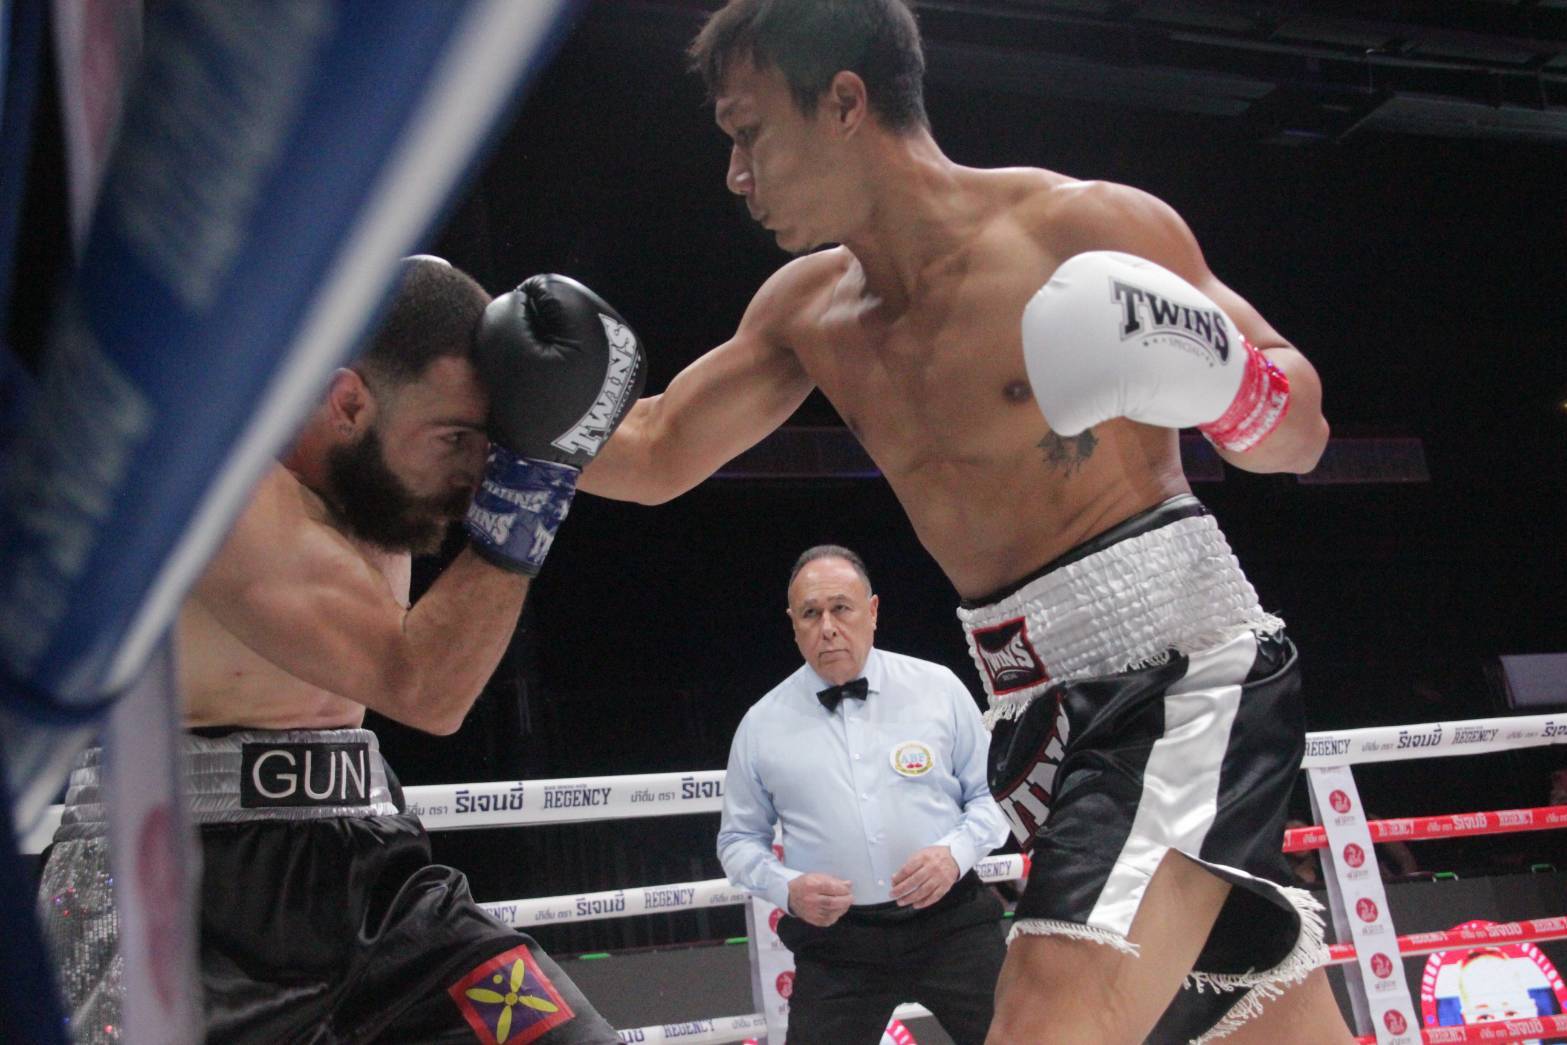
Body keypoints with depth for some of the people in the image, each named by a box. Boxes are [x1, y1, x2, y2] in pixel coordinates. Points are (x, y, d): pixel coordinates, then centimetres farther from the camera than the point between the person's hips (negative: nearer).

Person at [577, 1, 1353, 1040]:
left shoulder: (1086, 228, -9)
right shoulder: (808, 310, 9)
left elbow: (1300, 438, -3)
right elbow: (652, 455, 16)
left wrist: (1231, 387, -25)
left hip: (1182, 671, -6)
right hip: (1046, 709, 7)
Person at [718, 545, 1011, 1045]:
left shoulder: (938, 689, 3)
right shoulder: (762, 725, 3)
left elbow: (991, 793, 9)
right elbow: (739, 839, 12)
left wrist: (956, 851, -11)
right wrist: (787, 888, -8)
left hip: (950, 926, 0)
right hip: (834, 944, 0)